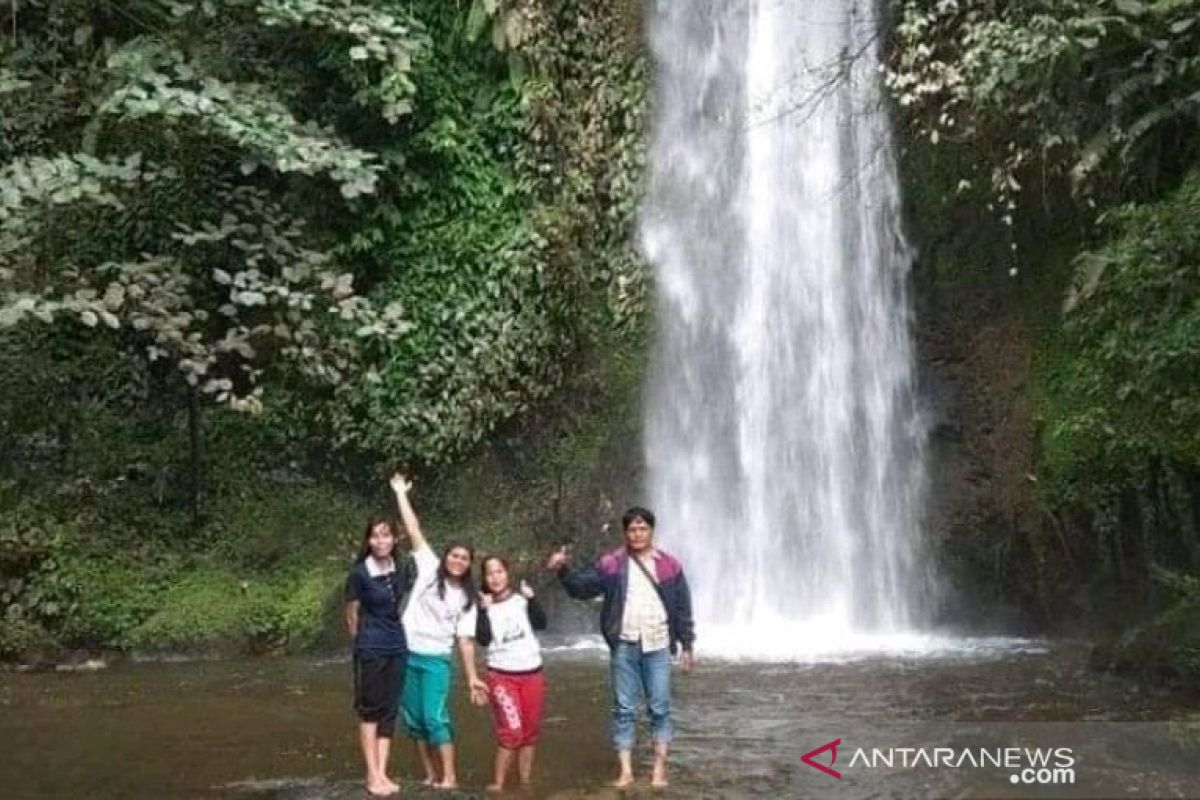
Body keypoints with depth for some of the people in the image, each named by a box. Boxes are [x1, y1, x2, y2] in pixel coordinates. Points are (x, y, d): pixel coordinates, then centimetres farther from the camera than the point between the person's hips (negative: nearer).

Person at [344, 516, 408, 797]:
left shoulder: (398, 570, 1)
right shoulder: (359, 573, -13)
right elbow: (351, 616, -2)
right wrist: (364, 642, 7)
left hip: (396, 648, 5)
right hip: (370, 650, -5)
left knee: (389, 711, 7)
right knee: (370, 711, 3)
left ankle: (382, 773, 13)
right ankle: (372, 776, 9)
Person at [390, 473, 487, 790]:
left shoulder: (467, 598, 4)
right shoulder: (429, 570, 2)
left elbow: (465, 640, 2)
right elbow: (413, 530, 0)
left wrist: (472, 677, -4)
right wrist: (401, 493, -2)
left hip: (436, 660, -1)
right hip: (407, 655, 1)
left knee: (435, 717, -11)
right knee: (414, 719, 6)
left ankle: (449, 777, -4)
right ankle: (430, 774, 18)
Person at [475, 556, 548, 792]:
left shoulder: (521, 599, 3)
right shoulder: (484, 606, 1)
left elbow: (541, 623, -10)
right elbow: (483, 639, -12)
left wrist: (531, 598, -18)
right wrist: (484, 610, -17)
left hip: (532, 673, 2)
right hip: (501, 675, -2)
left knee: (530, 731, 7)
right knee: (511, 731, -10)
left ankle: (526, 780, 16)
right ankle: (498, 783, -3)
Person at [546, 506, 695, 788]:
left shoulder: (669, 565, 2)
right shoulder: (611, 563, 1)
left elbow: (683, 609, 6)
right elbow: (582, 586, -3)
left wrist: (687, 646, 4)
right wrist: (564, 570, -22)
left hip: (657, 647, 0)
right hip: (624, 647, 0)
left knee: (660, 708, 5)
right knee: (624, 709, 5)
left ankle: (659, 769, 15)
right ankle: (625, 771, 12)